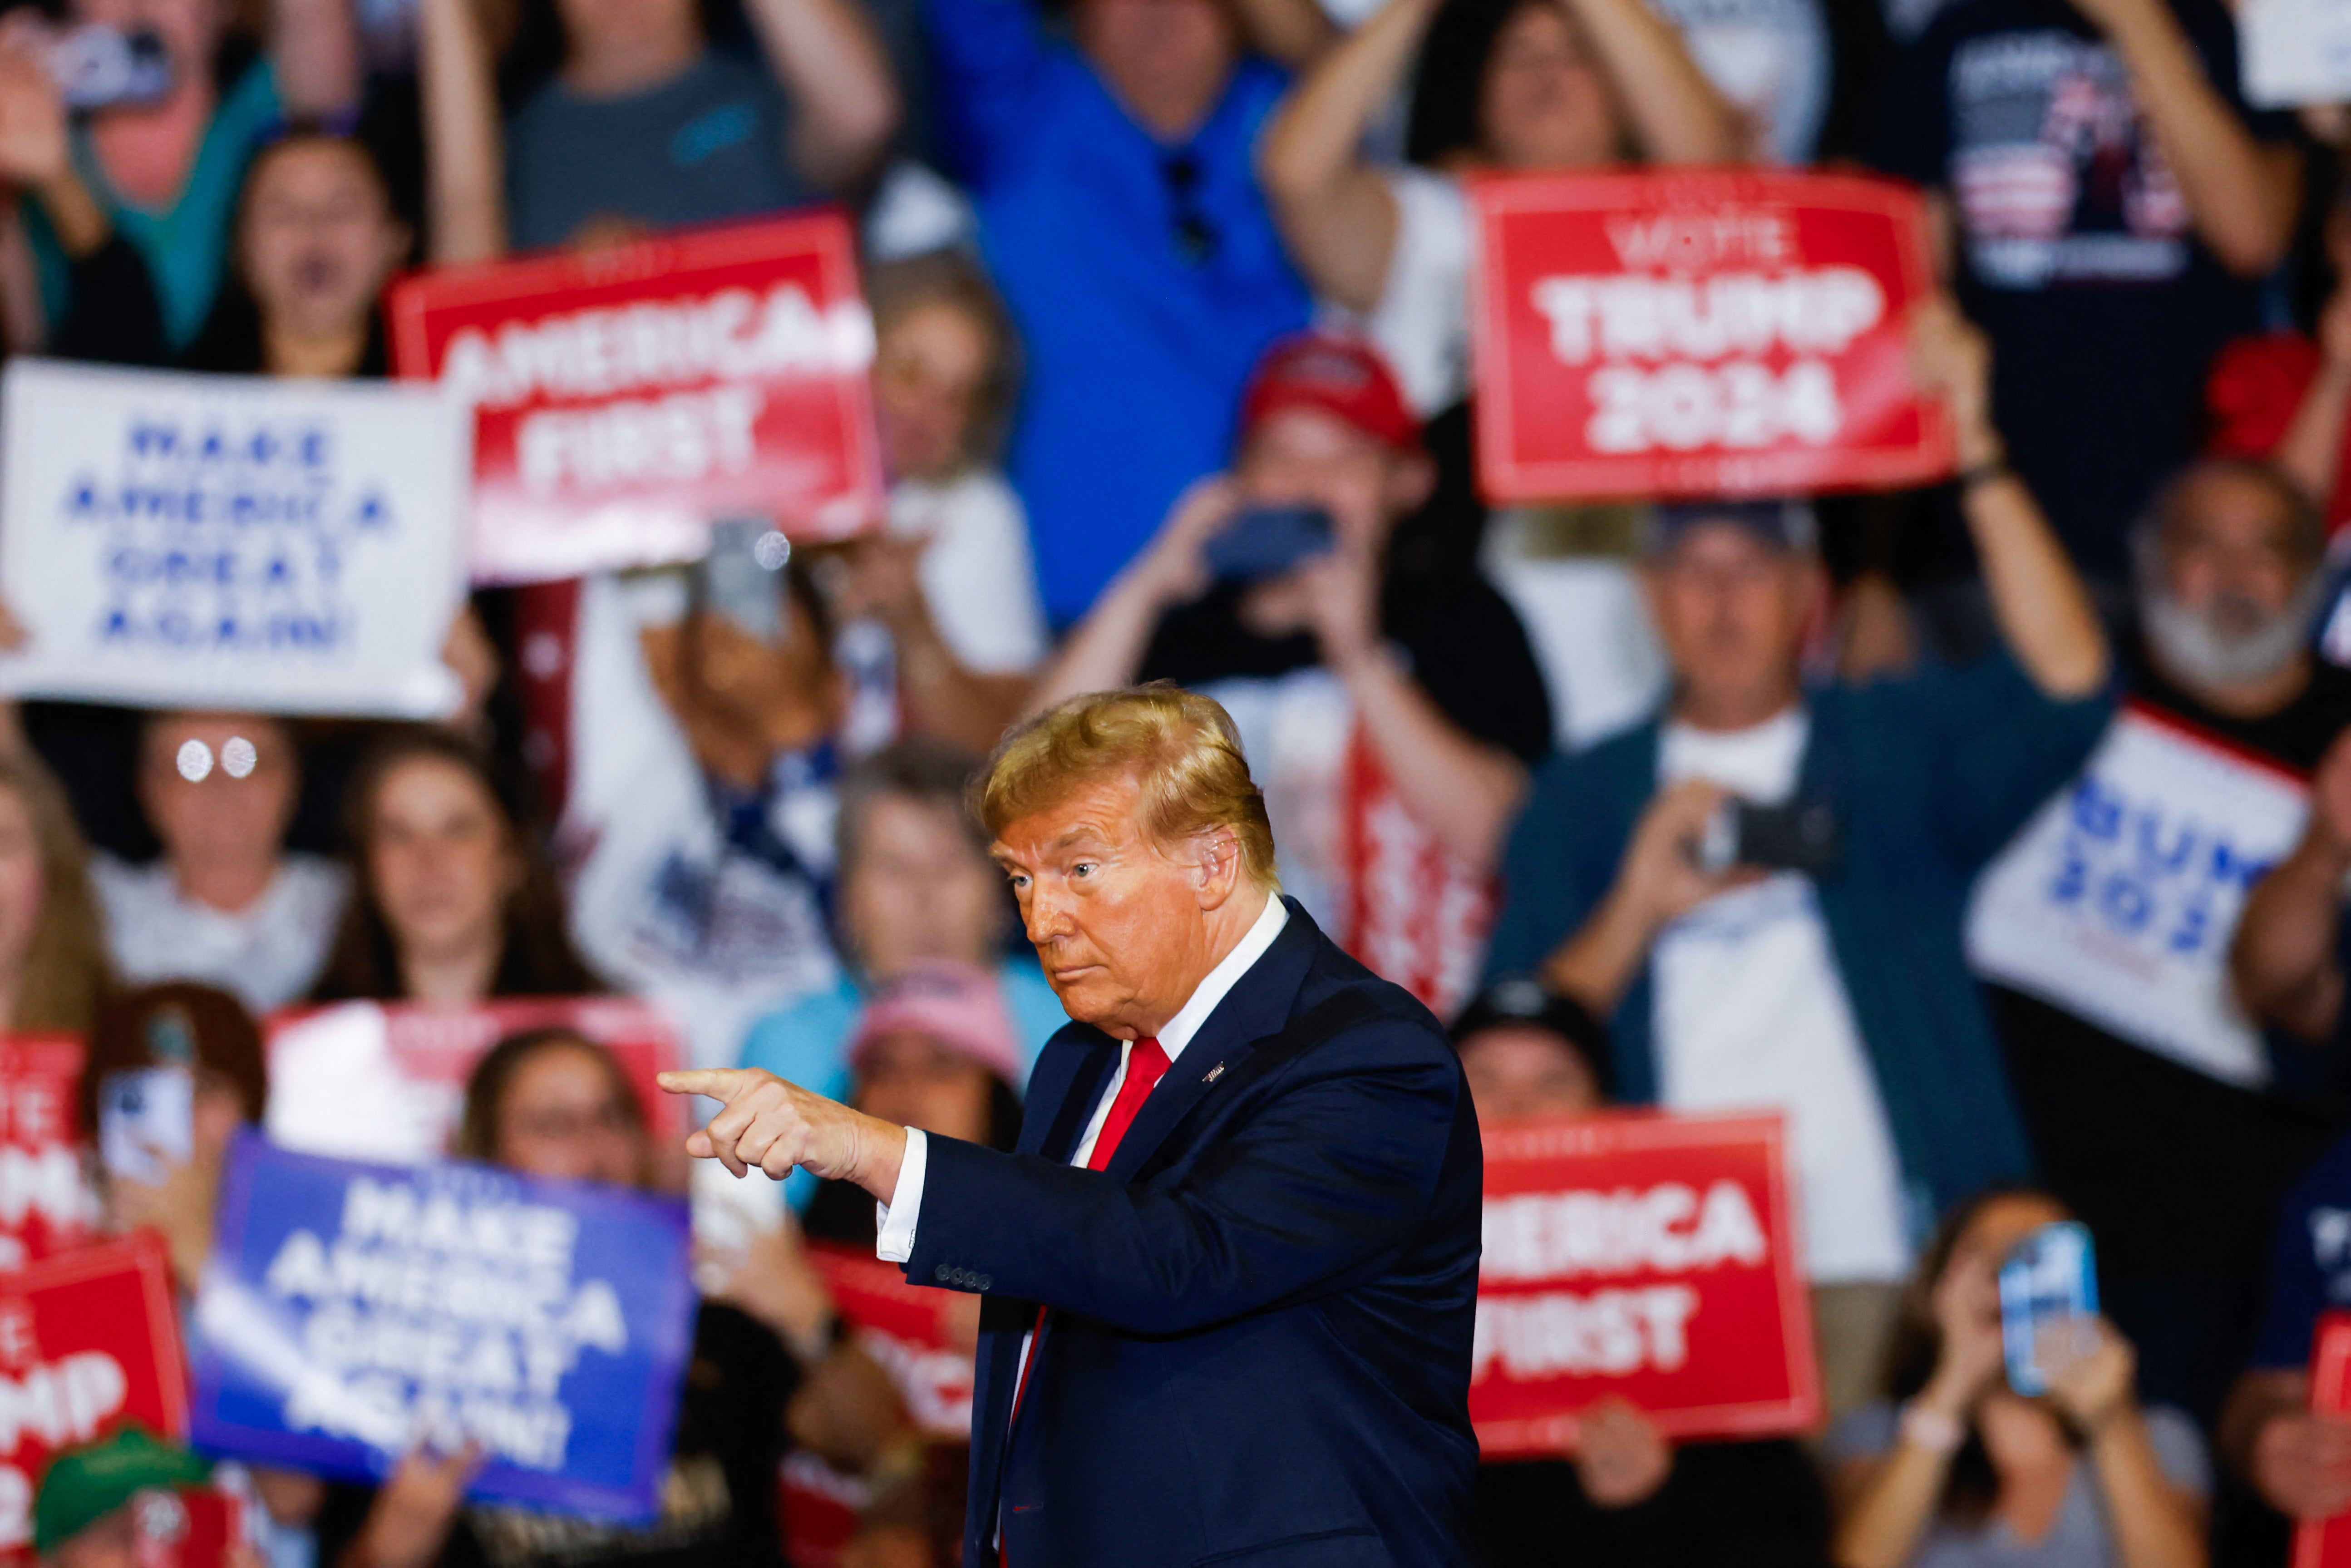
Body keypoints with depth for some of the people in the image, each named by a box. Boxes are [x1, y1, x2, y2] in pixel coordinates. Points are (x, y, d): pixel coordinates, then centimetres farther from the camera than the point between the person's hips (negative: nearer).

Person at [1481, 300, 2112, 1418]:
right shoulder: (1582, 800, 18)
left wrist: (1976, 453, -11)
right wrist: (1634, 914, -8)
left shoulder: (1894, 750, 14)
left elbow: (2066, 685, -5)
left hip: (1877, 1274, -1)